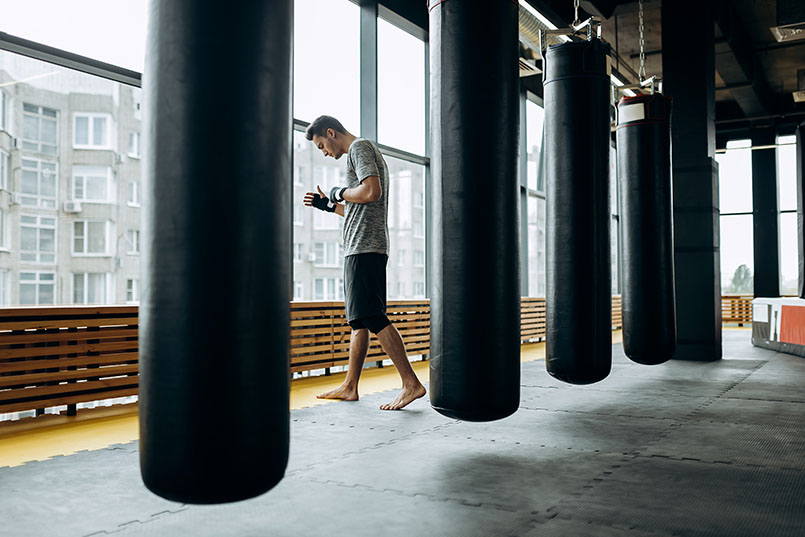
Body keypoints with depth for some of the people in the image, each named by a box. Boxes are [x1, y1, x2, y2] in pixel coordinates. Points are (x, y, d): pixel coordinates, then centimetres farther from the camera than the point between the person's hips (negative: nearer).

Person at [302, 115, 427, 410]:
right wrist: (328, 205, 25)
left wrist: (340, 192, -4)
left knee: (372, 317, -14)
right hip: (361, 249, 11)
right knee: (359, 319, 10)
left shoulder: (360, 147, -3)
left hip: (364, 247, -11)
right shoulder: (364, 152, 27)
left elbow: (372, 192, -20)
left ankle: (411, 384, -14)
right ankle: (349, 387, 16)